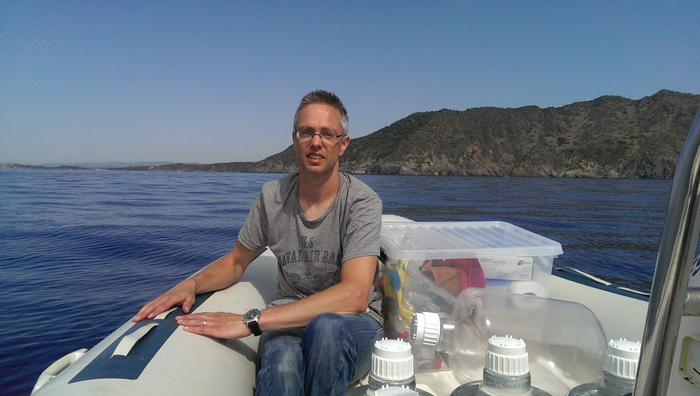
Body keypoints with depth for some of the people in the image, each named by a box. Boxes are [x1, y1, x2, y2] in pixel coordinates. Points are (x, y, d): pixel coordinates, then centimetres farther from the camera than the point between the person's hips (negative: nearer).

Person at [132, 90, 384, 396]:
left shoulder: (362, 202, -14)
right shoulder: (272, 196, 0)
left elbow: (354, 296, -28)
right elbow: (236, 261, 14)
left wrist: (251, 321, -32)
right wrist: (190, 285, -9)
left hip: (354, 322, 0)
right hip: (289, 321, 1)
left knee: (326, 326, -38)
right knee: (281, 367, -37)